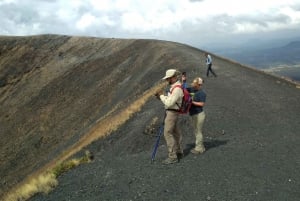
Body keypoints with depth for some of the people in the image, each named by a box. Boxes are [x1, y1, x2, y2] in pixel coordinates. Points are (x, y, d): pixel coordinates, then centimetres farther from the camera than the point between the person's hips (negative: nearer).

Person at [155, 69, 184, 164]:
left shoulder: (177, 89, -23)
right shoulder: (174, 86, 10)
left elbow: (169, 103, -26)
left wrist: (161, 96, -13)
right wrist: (162, 97, 3)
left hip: (172, 113, -10)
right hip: (171, 112, 10)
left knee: (168, 133, -9)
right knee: (175, 132, 19)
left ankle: (172, 157, -5)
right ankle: (179, 152, 33)